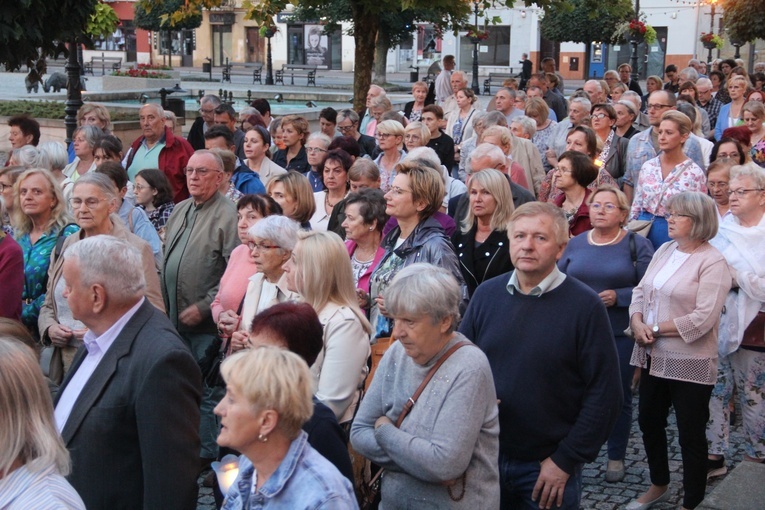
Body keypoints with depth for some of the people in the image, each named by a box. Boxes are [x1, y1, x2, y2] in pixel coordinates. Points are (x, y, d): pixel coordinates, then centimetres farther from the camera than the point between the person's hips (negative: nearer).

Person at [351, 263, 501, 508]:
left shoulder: (468, 368, -21)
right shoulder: (397, 354, -3)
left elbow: (445, 464, -28)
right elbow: (359, 432, -2)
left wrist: (384, 431, -14)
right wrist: (418, 456, -18)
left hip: (454, 502, -5)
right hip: (392, 500, 6)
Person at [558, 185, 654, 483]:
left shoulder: (638, 245, -3)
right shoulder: (575, 244, 8)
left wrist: (618, 297, -20)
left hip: (620, 334, -2)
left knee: (619, 396, 8)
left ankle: (616, 457, 23)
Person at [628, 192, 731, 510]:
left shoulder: (713, 263, -13)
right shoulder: (664, 250, 9)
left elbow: (703, 318, -21)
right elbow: (641, 291, 10)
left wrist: (656, 329, -16)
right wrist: (637, 323, -9)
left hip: (690, 364, -8)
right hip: (654, 358, 8)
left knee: (691, 436, 4)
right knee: (649, 422, 19)